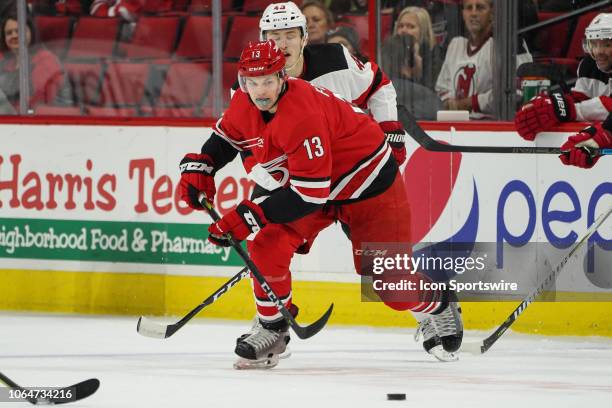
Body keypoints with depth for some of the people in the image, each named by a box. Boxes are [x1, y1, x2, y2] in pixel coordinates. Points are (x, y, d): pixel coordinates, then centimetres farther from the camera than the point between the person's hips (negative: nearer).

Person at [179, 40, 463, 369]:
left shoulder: (303, 115, -37)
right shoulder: (245, 104, -12)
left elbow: (311, 192, -37)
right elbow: (225, 137, 13)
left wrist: (248, 216, -36)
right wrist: (198, 167, -6)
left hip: (367, 184, -7)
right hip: (304, 181, 7)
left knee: (388, 279, -3)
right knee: (268, 245, -14)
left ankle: (440, 304, 29)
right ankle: (272, 329, 3)